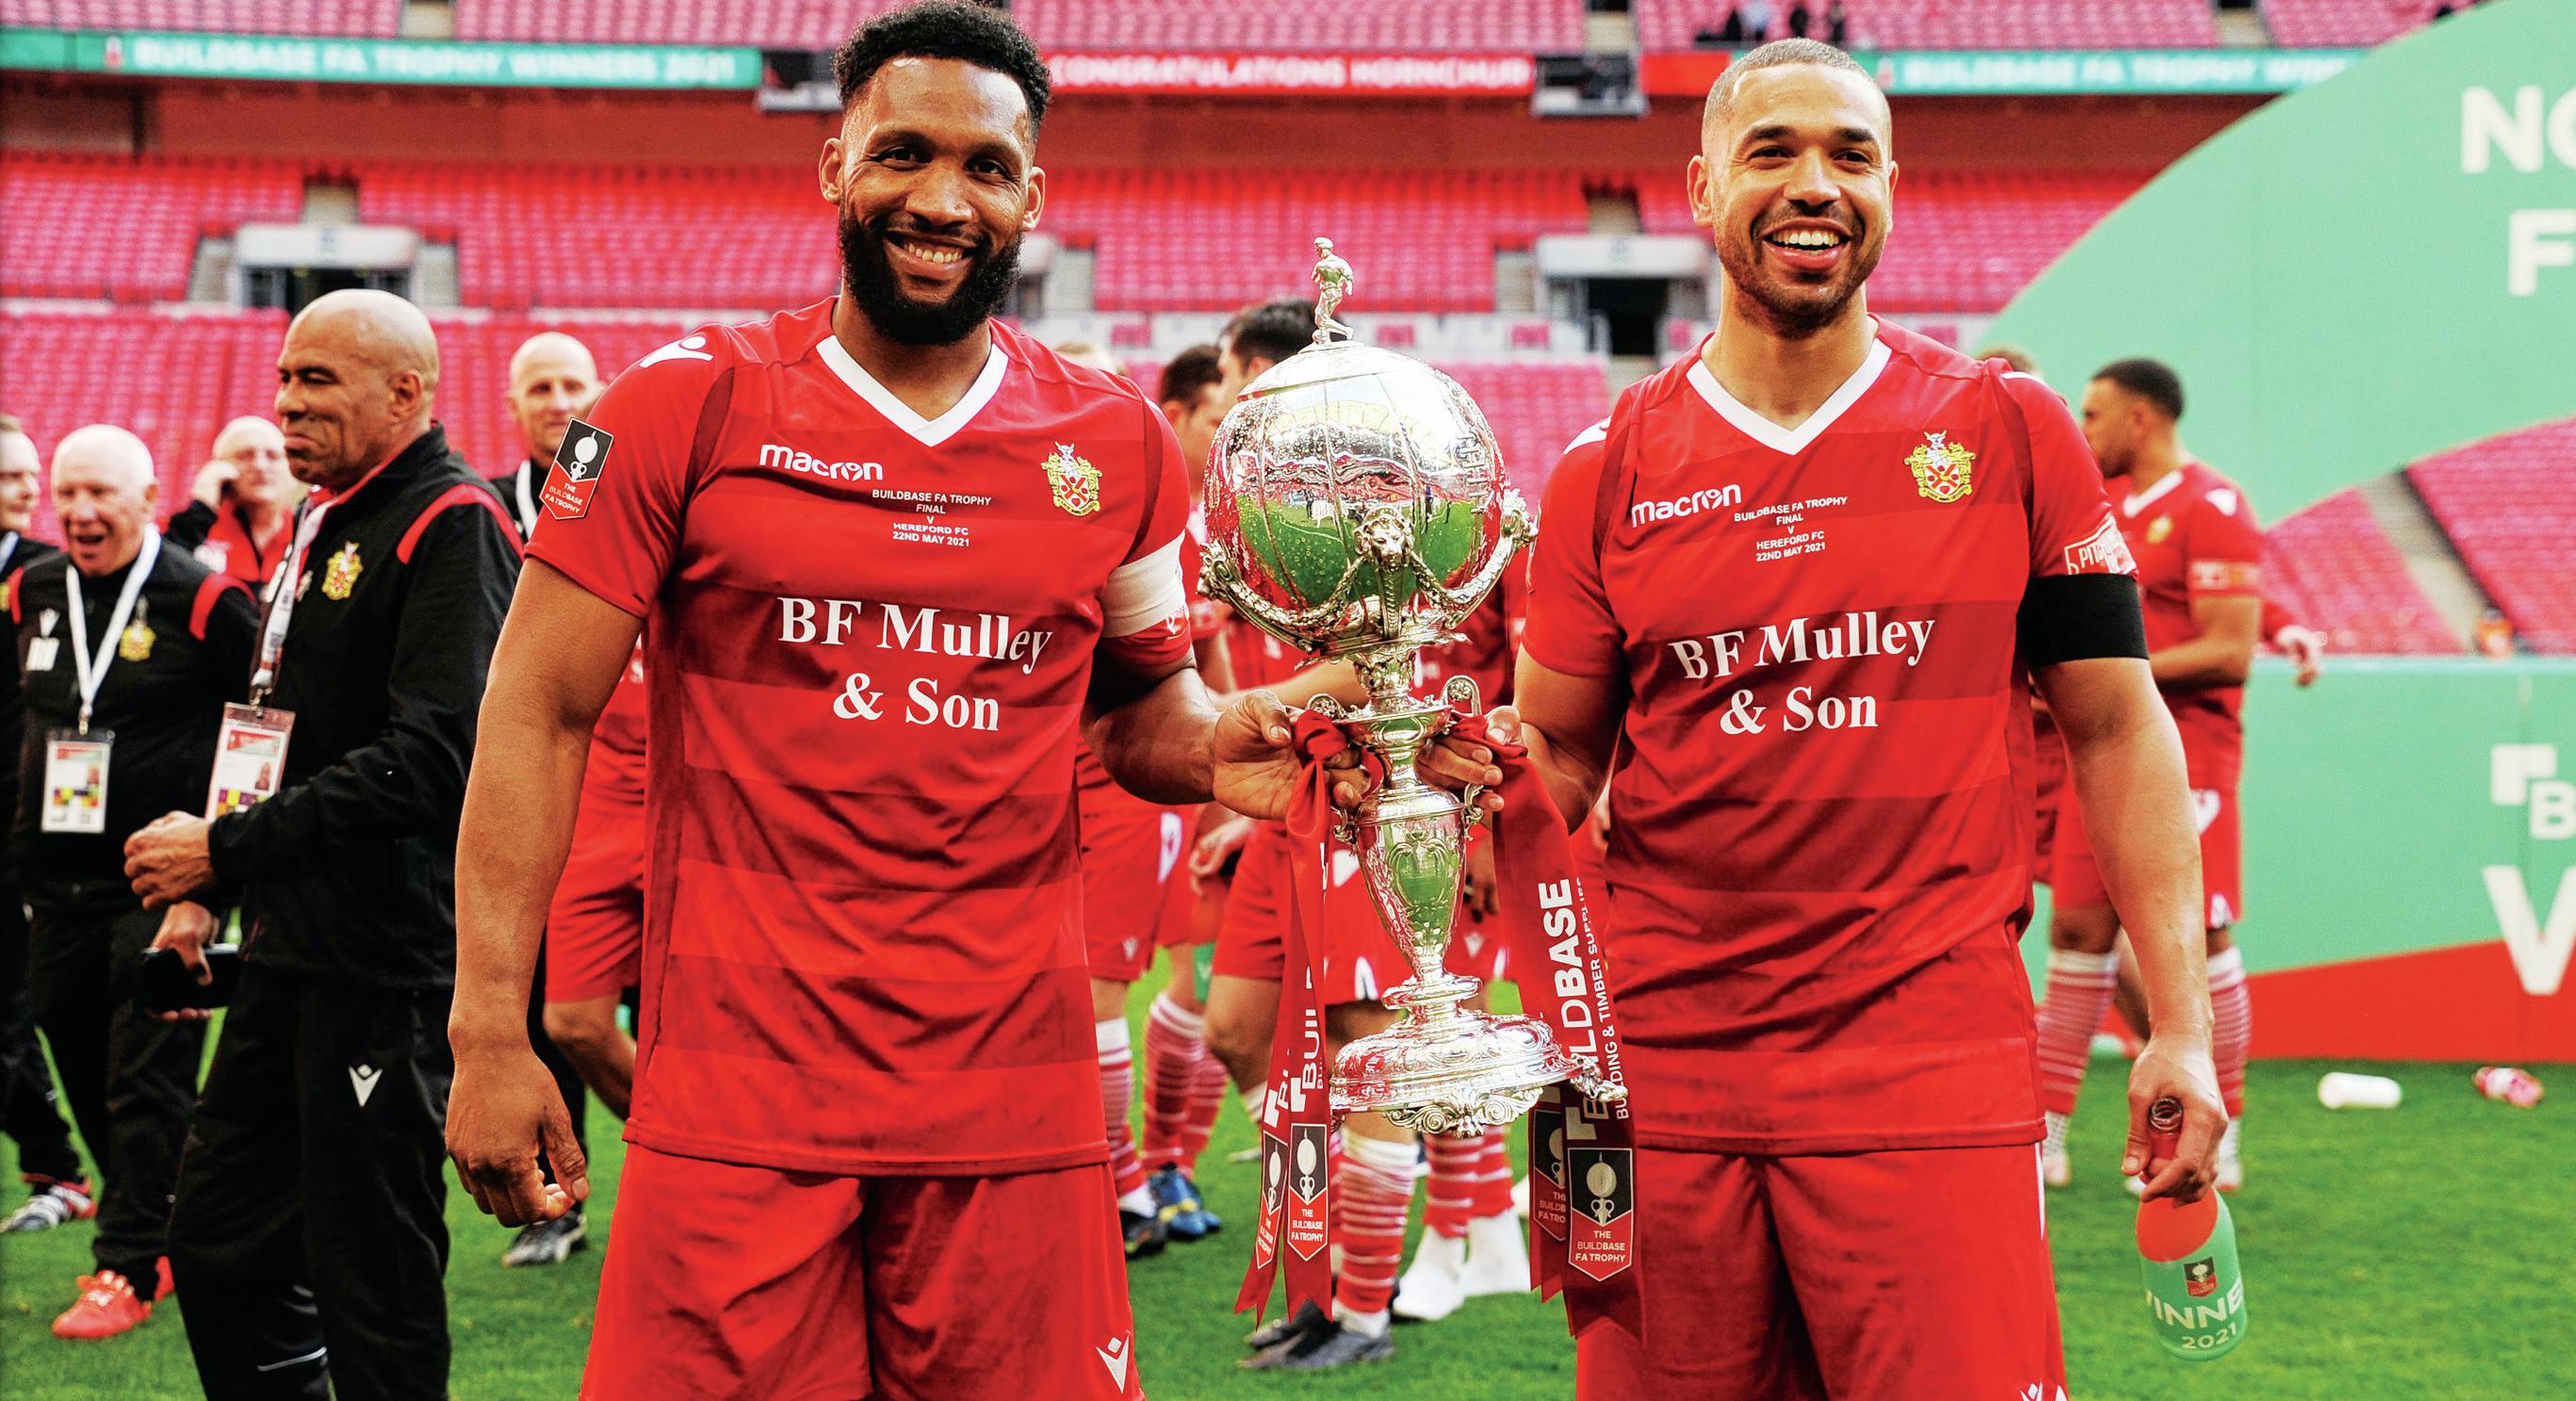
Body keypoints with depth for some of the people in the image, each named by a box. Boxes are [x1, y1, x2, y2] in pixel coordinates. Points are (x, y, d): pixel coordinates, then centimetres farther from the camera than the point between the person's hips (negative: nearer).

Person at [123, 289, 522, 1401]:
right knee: (216, 1245, 14)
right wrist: (212, 890, 18)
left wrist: (228, 850, -20)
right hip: (288, 953, 10)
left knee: (373, 1288, -2)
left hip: (388, 964, -10)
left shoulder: (450, 527, -13)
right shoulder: (324, 524, 17)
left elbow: (432, 756, -24)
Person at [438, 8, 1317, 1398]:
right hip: (739, 1088, -2)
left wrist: (1213, 748, -3)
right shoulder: (688, 406, 0)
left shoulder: (1115, 444, 8)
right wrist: (489, 1033, -6)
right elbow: (537, 714, 0)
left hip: (1014, 1099, 3)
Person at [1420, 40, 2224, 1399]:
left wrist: (2182, 1023, 0)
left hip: (1930, 1063, -1)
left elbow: (2115, 728, 6)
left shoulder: (2009, 432, 4)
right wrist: (1480, 753, -13)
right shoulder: (1613, 469, 6)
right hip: (1666, 1069, 2)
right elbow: (1559, 764, 11)